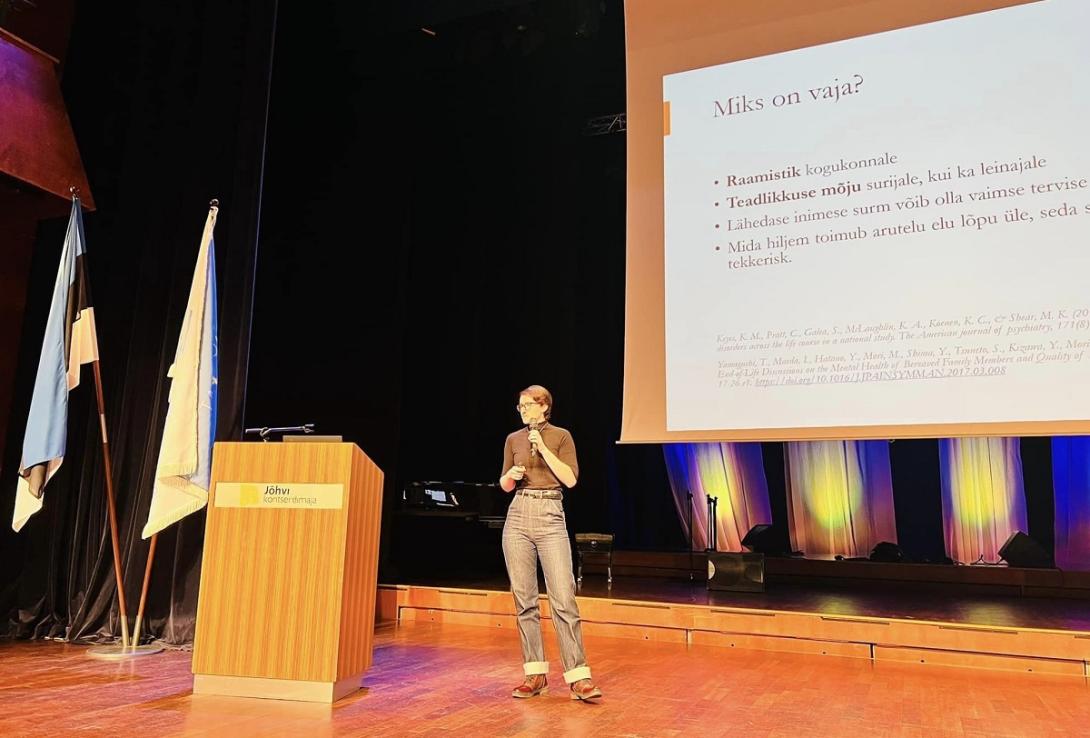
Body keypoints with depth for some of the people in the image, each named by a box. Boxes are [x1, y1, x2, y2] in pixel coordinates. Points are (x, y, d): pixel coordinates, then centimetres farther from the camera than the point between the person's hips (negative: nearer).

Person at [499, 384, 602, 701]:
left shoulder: (561, 436, 2)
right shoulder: (513, 439, 11)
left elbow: (570, 479, -7)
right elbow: (505, 485, 16)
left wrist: (543, 449, -12)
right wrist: (511, 475, -7)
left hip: (551, 518, -3)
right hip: (518, 518, 4)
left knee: (563, 598, -9)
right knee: (524, 599, 4)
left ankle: (578, 677, -5)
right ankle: (535, 674, 12)